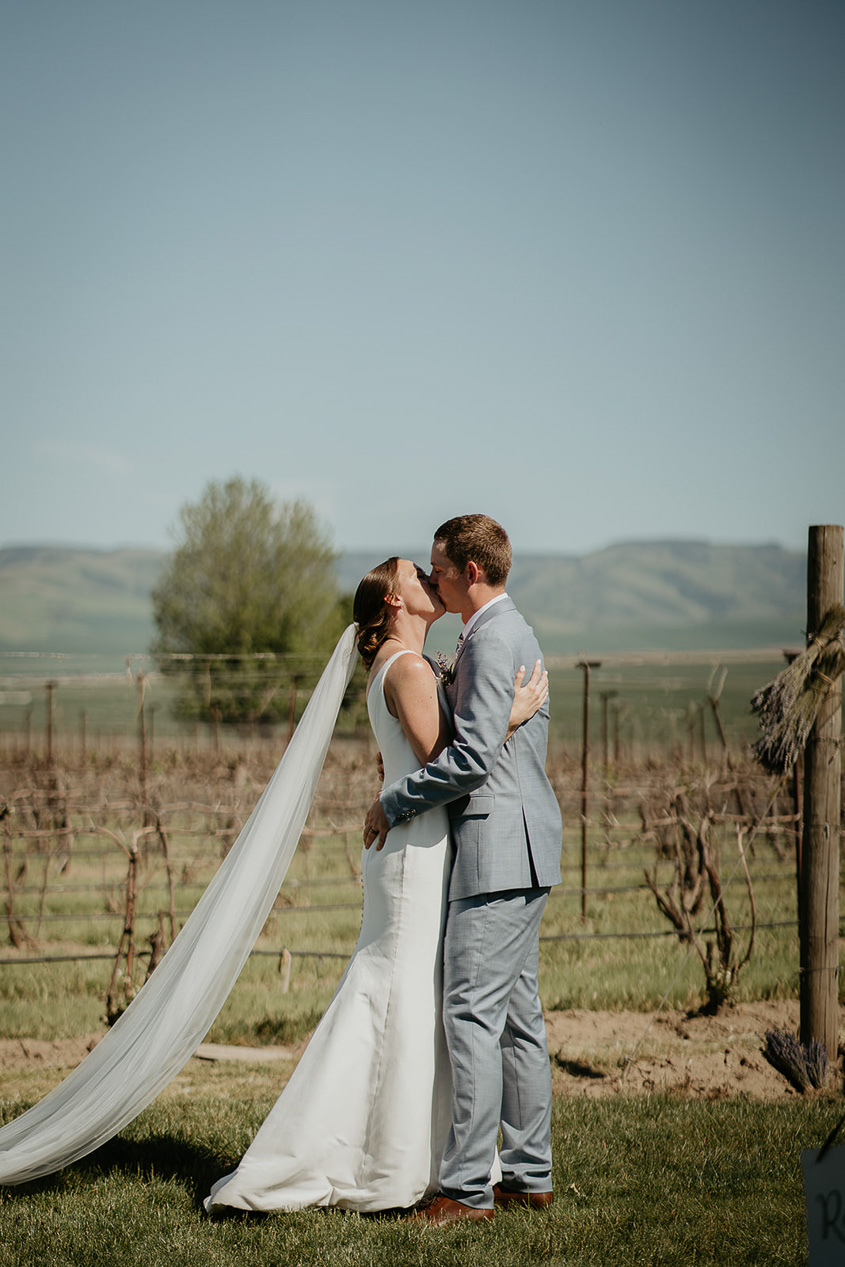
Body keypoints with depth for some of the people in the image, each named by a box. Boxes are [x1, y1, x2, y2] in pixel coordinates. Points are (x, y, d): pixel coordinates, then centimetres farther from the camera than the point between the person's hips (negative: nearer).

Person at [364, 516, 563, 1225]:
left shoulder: (492, 638, -14)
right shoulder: (512, 633, 20)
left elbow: (475, 755, -20)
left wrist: (395, 801, -11)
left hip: (500, 845, -11)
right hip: (518, 847, 11)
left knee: (473, 1013, -11)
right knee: (517, 1014, 12)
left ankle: (469, 1188, -10)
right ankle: (529, 1176, 17)